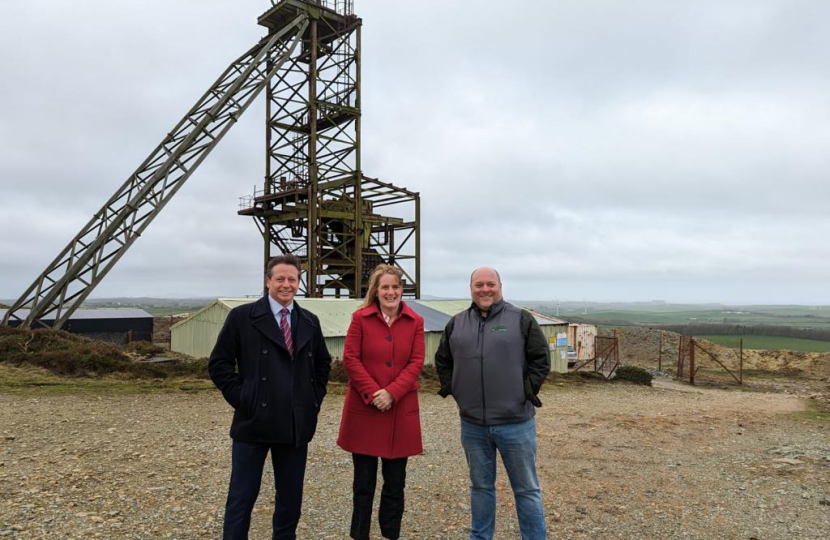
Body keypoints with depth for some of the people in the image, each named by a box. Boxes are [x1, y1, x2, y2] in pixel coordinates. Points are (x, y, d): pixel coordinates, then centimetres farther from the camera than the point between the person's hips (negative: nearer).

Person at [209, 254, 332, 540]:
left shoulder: (310, 321, 9)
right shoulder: (242, 317, -4)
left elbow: (323, 363, 20)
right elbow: (219, 363, -3)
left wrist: (315, 398, 8)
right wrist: (241, 398, -9)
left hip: (296, 424, 4)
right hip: (254, 422, -4)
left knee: (291, 496, 15)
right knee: (242, 497, 4)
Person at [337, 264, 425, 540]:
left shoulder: (415, 322, 3)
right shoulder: (360, 318, -1)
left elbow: (416, 362, -3)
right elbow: (350, 359, -5)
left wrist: (391, 392, -15)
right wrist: (372, 393, -15)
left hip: (401, 410, 1)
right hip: (364, 408, -1)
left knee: (395, 481, 10)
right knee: (364, 481, 9)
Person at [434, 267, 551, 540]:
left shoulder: (521, 319, -3)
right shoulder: (456, 324, 6)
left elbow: (541, 359, -2)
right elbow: (442, 361, 16)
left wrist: (527, 392, -8)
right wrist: (453, 390, 5)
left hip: (515, 422, -3)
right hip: (472, 424, 3)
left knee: (527, 489, 8)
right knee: (481, 487, 17)